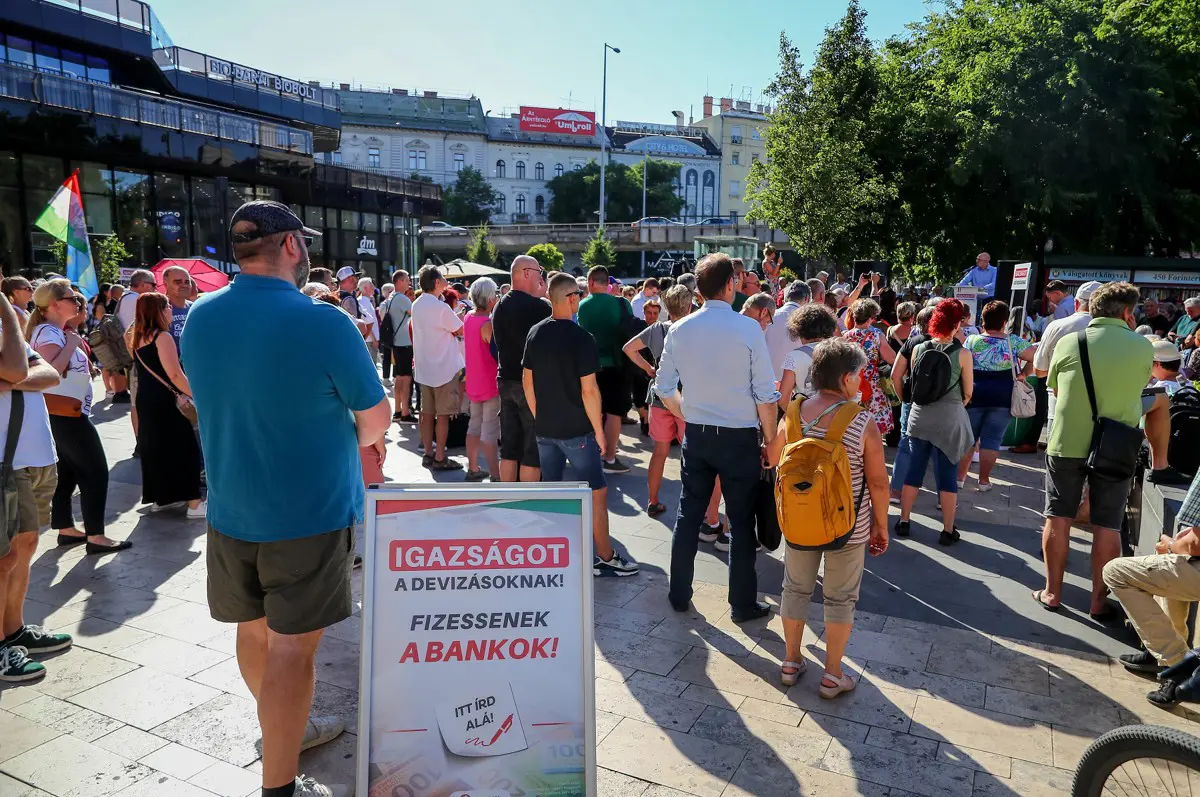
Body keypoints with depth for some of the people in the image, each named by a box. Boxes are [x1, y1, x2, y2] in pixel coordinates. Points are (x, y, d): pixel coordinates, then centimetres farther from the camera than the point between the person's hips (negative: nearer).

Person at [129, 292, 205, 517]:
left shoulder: (140, 338, 12)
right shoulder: (163, 337, -14)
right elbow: (175, 375, -20)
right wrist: (197, 395, -16)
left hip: (146, 400, 9)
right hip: (164, 401, -9)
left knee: (155, 446, 16)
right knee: (186, 448, -4)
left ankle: (160, 497, 25)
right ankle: (194, 503, -3)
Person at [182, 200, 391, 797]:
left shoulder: (198, 317, 0)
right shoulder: (323, 323, -19)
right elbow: (376, 419, -10)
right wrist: (349, 439, 12)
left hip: (230, 509, 7)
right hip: (309, 513, -6)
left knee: (255, 629, 21)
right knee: (291, 646, 3)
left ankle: (287, 727, 43)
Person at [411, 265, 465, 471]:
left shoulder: (417, 305, 6)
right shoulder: (441, 307, -20)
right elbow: (461, 331, -10)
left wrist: (440, 292, 19)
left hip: (424, 368, 8)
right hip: (444, 368, -8)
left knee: (427, 412, 12)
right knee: (443, 414, -1)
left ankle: (428, 453, 19)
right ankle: (440, 458, 4)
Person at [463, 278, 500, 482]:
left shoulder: (469, 317, 3)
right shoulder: (488, 323, -22)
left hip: (474, 382, 8)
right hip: (490, 383, -8)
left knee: (475, 424, 17)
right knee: (490, 430, -4)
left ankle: (473, 469, 26)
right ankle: (495, 476, 1)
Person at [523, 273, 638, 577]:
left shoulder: (535, 334, 4)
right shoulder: (580, 338, -15)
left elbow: (527, 381, 9)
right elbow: (589, 390, -17)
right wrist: (599, 430, -8)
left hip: (544, 428, 7)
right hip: (576, 429, -6)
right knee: (597, 492, 5)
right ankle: (605, 558, 10)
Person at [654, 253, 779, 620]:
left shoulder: (680, 330, -2)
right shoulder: (749, 329, -13)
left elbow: (664, 388, 4)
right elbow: (766, 395, -12)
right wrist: (771, 442, -1)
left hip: (696, 435, 4)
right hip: (739, 438, -3)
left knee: (689, 515, 15)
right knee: (741, 522, 9)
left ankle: (679, 594, 27)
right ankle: (743, 604, 20)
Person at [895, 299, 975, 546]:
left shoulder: (918, 349, -2)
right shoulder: (962, 354, -9)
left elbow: (914, 384, 7)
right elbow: (968, 393, -1)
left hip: (919, 415, 3)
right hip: (949, 417, -3)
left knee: (914, 469, 12)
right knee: (947, 474, 5)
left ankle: (903, 521, 20)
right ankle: (948, 530, 13)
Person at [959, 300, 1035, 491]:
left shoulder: (971, 341, -3)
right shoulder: (1013, 342, -3)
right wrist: (1023, 375, 5)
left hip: (975, 396, 1)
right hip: (1002, 397, 0)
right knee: (991, 439, 5)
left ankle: (960, 477, 17)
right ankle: (984, 480, 9)